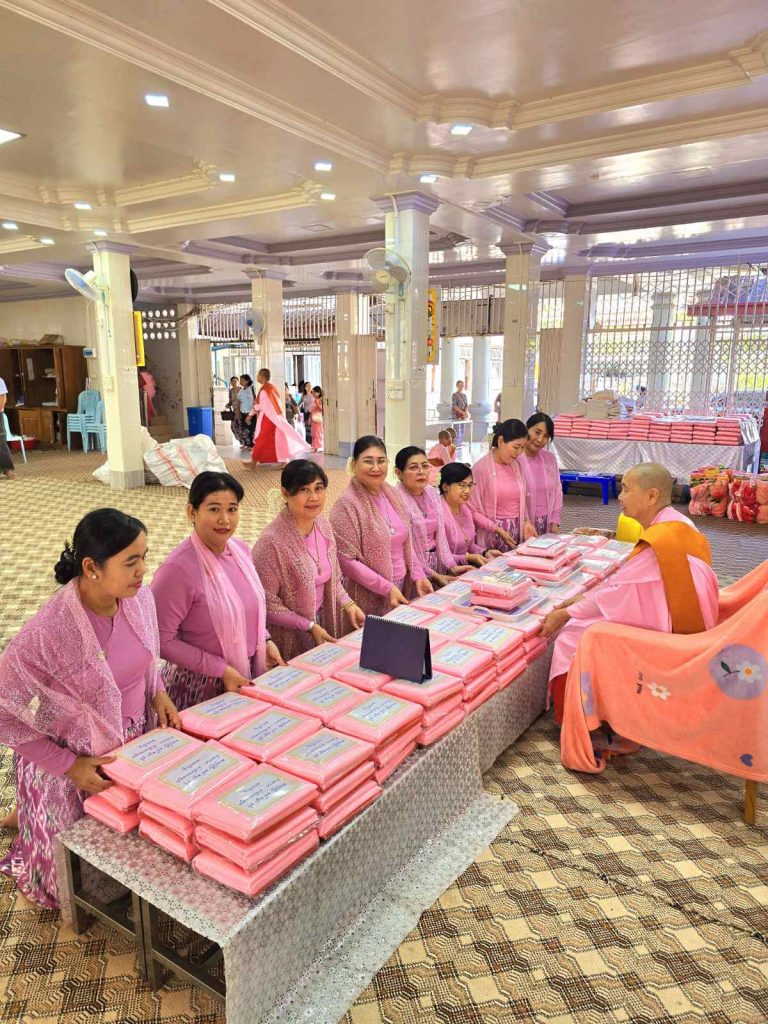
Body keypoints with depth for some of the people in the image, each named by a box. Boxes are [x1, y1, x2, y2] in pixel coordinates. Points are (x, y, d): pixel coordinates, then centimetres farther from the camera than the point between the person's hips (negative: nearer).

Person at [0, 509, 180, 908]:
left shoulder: (139, 597, -13)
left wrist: (158, 692, -8)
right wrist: (68, 765, -18)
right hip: (80, 761, -5)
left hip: (135, 745, 5)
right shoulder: (48, 632, -32)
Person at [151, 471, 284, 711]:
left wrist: (265, 641, -2)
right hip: (198, 686, -6)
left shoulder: (241, 550, -3)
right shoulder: (178, 568, -24)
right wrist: (221, 670, -19)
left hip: (246, 675, 6)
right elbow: (163, 640, -20)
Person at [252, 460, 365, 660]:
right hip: (290, 638, -6)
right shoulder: (272, 541, -25)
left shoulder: (323, 525, -4)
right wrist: (309, 626, -18)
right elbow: (267, 603, -20)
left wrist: (347, 604, -5)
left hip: (322, 623, 6)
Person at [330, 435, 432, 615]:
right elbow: (346, 560, -18)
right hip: (368, 598, -6)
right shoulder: (347, 504, -15)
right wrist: (387, 588, -19)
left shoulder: (392, 494, 4)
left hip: (401, 588, 6)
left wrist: (418, 575, 2)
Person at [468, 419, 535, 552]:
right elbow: (472, 510, -11)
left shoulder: (516, 466, 7)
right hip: (492, 535, -5)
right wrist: (497, 530, -16)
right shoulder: (480, 468, -12)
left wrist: (526, 521, 1)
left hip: (517, 532, 6)